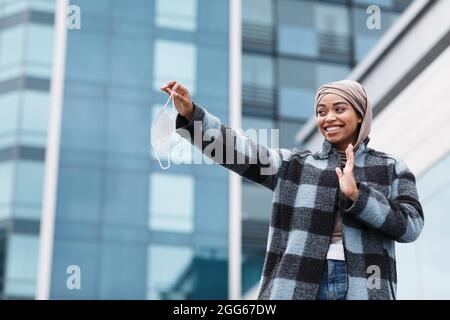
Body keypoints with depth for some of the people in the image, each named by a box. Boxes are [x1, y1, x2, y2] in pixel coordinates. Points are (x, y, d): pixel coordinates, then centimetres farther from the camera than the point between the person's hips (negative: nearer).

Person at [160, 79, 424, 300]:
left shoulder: (390, 168, 12)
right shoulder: (294, 164, 13)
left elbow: (411, 225, -1)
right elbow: (240, 151, 0)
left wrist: (356, 195, -11)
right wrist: (191, 114, -13)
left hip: (364, 287, 0)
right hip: (298, 285, 1)